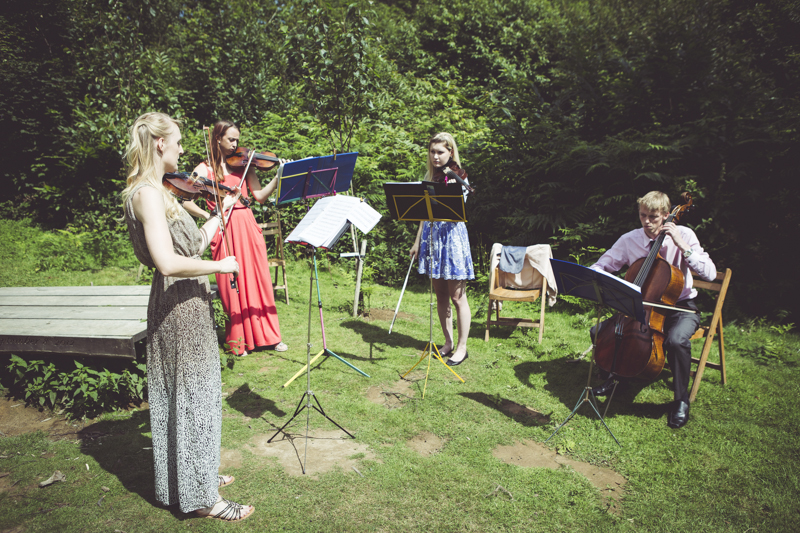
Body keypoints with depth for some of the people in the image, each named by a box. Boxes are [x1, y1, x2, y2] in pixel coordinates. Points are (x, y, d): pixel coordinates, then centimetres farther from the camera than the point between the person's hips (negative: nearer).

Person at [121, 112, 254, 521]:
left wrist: (222, 213, 19)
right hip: (179, 307, -10)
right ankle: (201, 497, 16)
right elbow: (169, 262, -30)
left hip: (187, 305, 10)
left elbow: (194, 244, 16)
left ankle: (196, 475, 37)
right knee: (192, 397, 1)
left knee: (192, 395, 20)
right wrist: (220, 266, -17)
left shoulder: (156, 192, 12)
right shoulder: (147, 193, -19)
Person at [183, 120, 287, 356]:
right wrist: (207, 215, -14)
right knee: (232, 285, 0)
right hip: (224, 230, -2)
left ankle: (268, 335, 15)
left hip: (247, 226, 3)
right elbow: (185, 201, -2)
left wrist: (279, 177, -11)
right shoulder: (205, 169, 4)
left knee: (258, 280, 5)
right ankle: (239, 340, 13)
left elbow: (259, 195, 1)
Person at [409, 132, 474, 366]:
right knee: (440, 295, 11)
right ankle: (448, 342, 24)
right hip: (431, 236, 6)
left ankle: (462, 347, 11)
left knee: (457, 297, -1)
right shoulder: (429, 176, 11)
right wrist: (417, 241, 13)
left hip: (452, 236, -6)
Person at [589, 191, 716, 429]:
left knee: (677, 339, -36)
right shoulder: (629, 240, -3)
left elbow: (710, 274, -18)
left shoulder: (683, 235, -10)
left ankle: (681, 399, -9)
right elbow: (601, 265, 3)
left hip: (679, 306, -3)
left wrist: (682, 245, -27)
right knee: (599, 331, -15)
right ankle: (614, 376, 14)